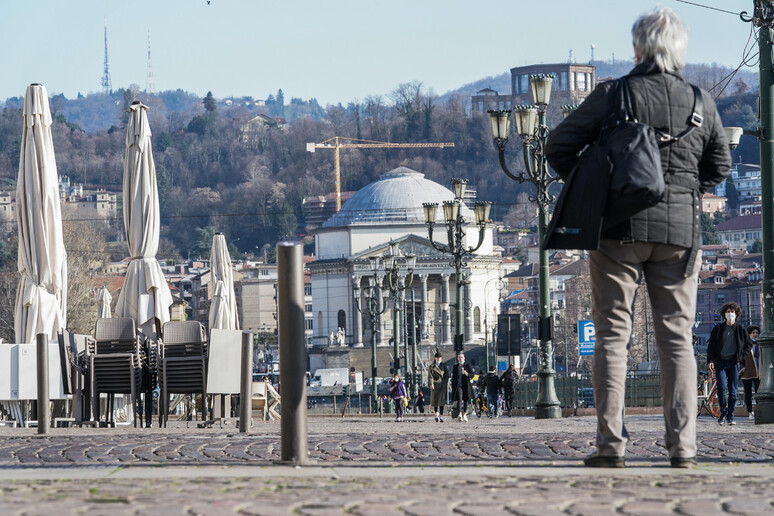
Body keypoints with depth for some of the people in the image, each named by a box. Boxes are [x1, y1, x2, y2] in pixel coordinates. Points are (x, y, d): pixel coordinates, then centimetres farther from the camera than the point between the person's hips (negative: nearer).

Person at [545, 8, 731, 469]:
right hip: (680, 231, 2)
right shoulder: (701, 103, 4)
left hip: (620, 227, -2)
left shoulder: (614, 95, -5)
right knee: (677, 337, 6)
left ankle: (611, 443, -4)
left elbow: (559, 146, -3)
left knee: (613, 334, 2)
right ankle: (683, 445, 1)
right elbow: (720, 165, 17)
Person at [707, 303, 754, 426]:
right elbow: (711, 345, 6)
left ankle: (730, 416, 7)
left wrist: (742, 355, 7)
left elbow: (749, 344, 20)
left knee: (733, 391, 0)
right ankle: (723, 413, 3)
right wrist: (710, 360, -5)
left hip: (734, 363, 1)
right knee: (721, 388, -13)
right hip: (720, 362, -1)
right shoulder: (718, 329, 7)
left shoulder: (740, 330, 9)